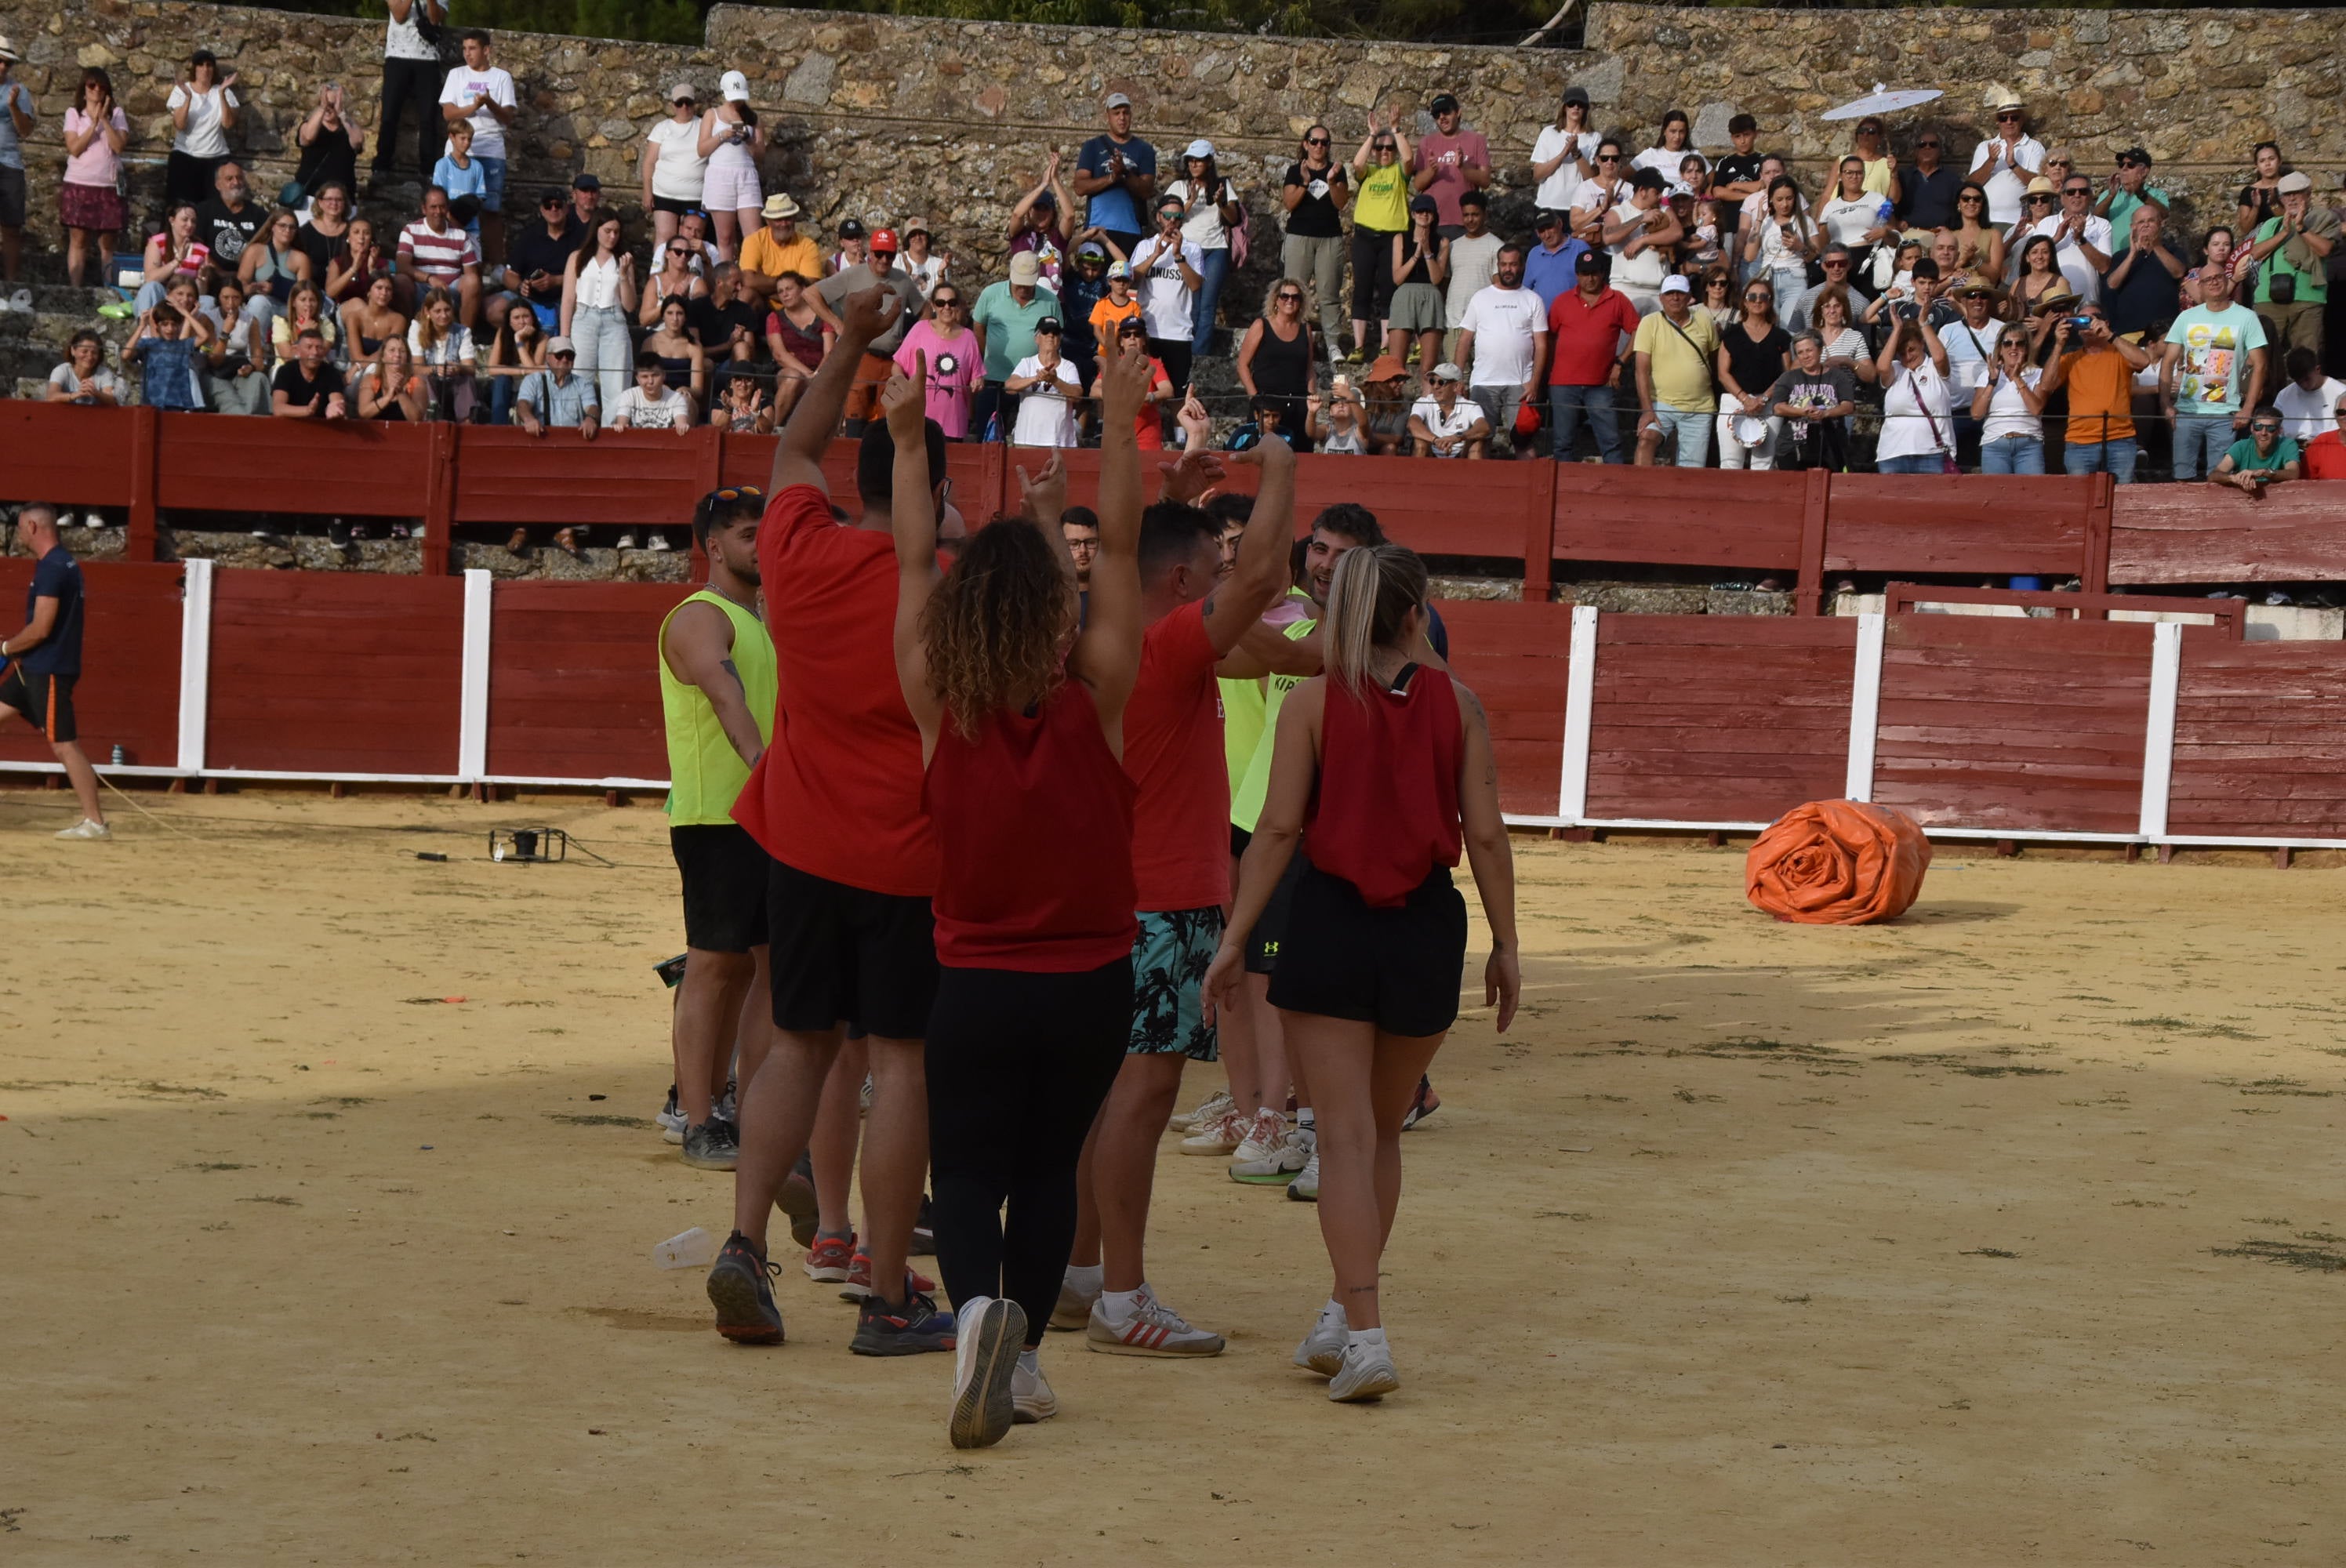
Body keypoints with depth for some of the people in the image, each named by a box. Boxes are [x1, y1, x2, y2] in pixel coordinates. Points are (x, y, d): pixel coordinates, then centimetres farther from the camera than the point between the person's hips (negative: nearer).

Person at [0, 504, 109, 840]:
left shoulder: (50, 569, -19)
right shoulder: (65, 563, 13)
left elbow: (40, 629, -23)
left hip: (48, 672, -11)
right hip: (34, 669, 11)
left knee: (65, 746, -8)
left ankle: (95, 823, -5)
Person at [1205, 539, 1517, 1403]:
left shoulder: (1313, 702, -3)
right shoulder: (1458, 704, 0)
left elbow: (1278, 828, -8)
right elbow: (1485, 832, -1)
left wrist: (1234, 936, -5)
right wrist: (1505, 943, 7)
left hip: (1330, 920, -2)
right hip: (1427, 926, 2)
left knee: (1345, 1135, -2)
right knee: (1383, 1132, 19)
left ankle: (1364, 1335, -13)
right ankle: (1344, 1314, 27)